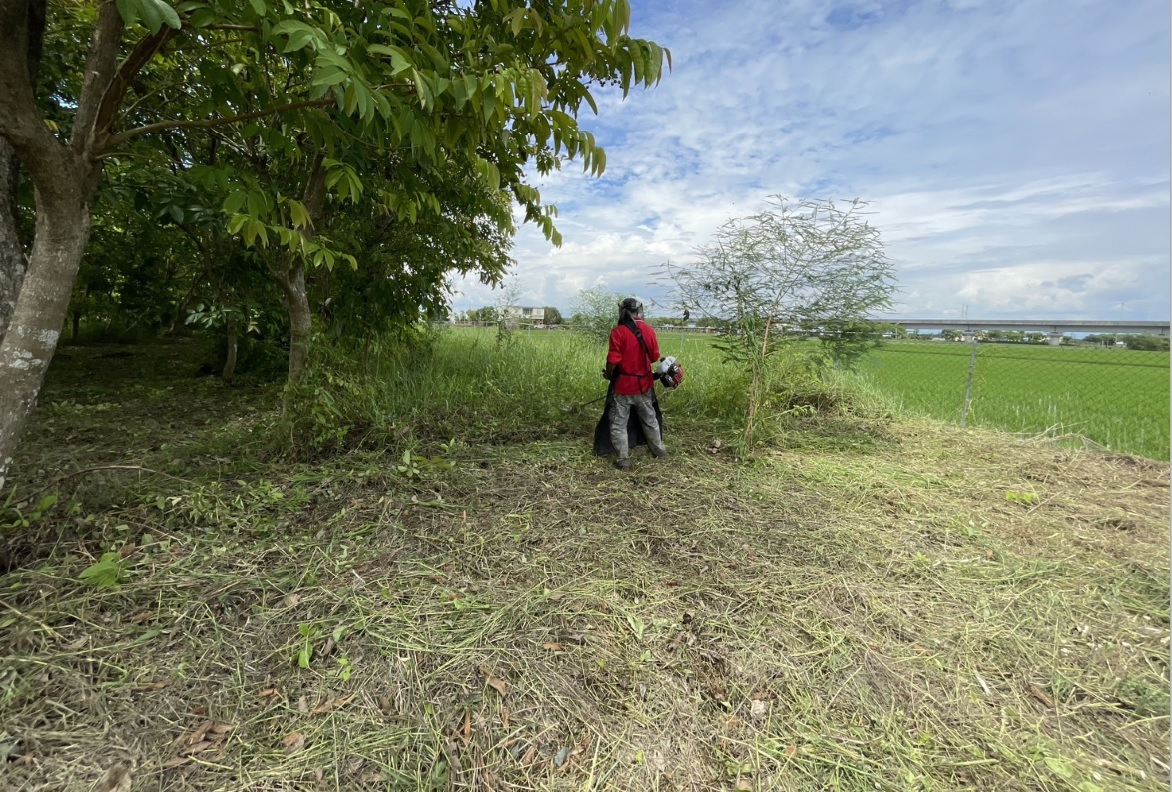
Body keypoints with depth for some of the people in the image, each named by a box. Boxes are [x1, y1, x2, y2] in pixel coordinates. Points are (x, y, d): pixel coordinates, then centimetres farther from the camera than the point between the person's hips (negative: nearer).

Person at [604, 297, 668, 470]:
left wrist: (608, 374, -1)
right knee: (649, 419, 21)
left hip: (624, 385, -5)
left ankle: (623, 460, 8)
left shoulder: (618, 331, -16)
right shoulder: (649, 330, 1)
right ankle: (659, 450, 35)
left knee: (618, 424, 6)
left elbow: (613, 359, -19)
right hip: (644, 384, 5)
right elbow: (655, 357, 7)